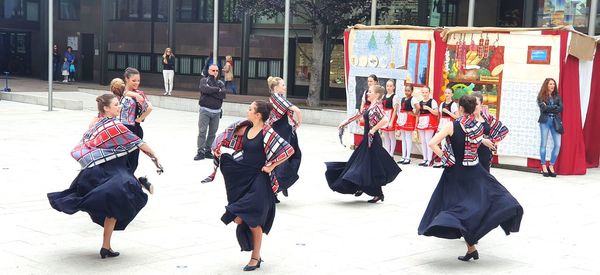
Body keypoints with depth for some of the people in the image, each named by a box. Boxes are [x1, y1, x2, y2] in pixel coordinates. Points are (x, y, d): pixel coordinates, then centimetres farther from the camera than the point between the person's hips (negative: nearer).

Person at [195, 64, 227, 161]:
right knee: (202, 131, -8)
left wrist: (211, 91, -10)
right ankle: (200, 152, -5)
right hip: (205, 110, -3)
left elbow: (223, 95, -7)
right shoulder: (204, 80, 2)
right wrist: (217, 89, -9)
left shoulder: (220, 83, 11)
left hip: (216, 111, 3)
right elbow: (205, 89, -19)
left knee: (212, 132, 6)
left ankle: (207, 150, 16)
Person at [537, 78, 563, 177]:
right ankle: (544, 167, 8)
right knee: (543, 144, 0)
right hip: (545, 121, -3)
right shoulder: (541, 97, 4)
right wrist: (555, 107, -5)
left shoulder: (557, 96, 13)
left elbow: (561, 108, 1)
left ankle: (551, 166, 6)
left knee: (558, 144, -5)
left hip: (556, 121, 3)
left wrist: (549, 108, -8)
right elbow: (543, 108, -12)